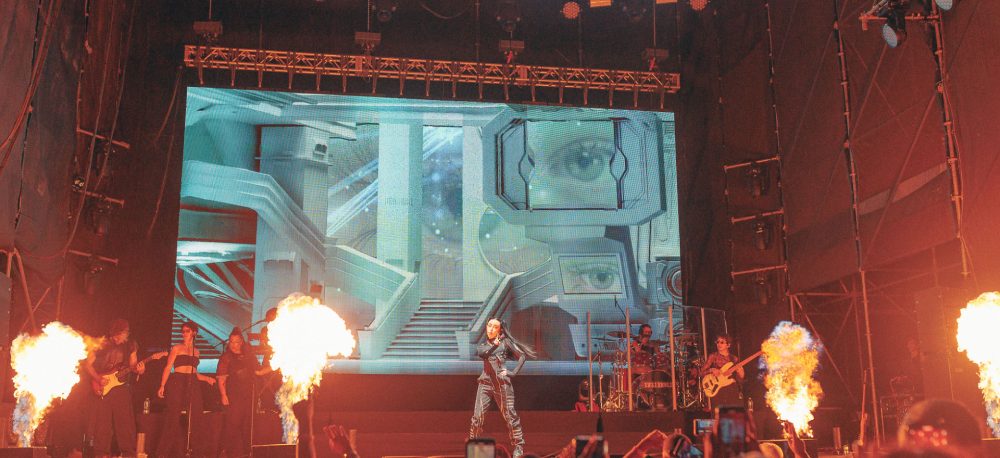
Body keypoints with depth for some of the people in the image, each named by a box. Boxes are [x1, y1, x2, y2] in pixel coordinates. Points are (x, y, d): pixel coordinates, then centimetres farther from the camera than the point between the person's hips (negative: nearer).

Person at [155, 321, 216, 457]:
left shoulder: (196, 351, 17)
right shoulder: (176, 348, 3)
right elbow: (168, 368, -5)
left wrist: (207, 378, 7)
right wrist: (162, 386, -14)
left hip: (193, 384, 5)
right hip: (177, 382, -5)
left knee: (194, 417, 0)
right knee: (173, 417, -8)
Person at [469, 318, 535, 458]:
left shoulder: (505, 342, 10)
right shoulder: (483, 346, 17)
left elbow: (522, 356, 6)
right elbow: (481, 353, -7)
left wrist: (514, 372, -6)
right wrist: (494, 345, -23)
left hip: (502, 382, -2)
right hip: (485, 382, 2)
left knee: (509, 415, -2)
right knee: (477, 415, -7)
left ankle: (518, 446, 7)